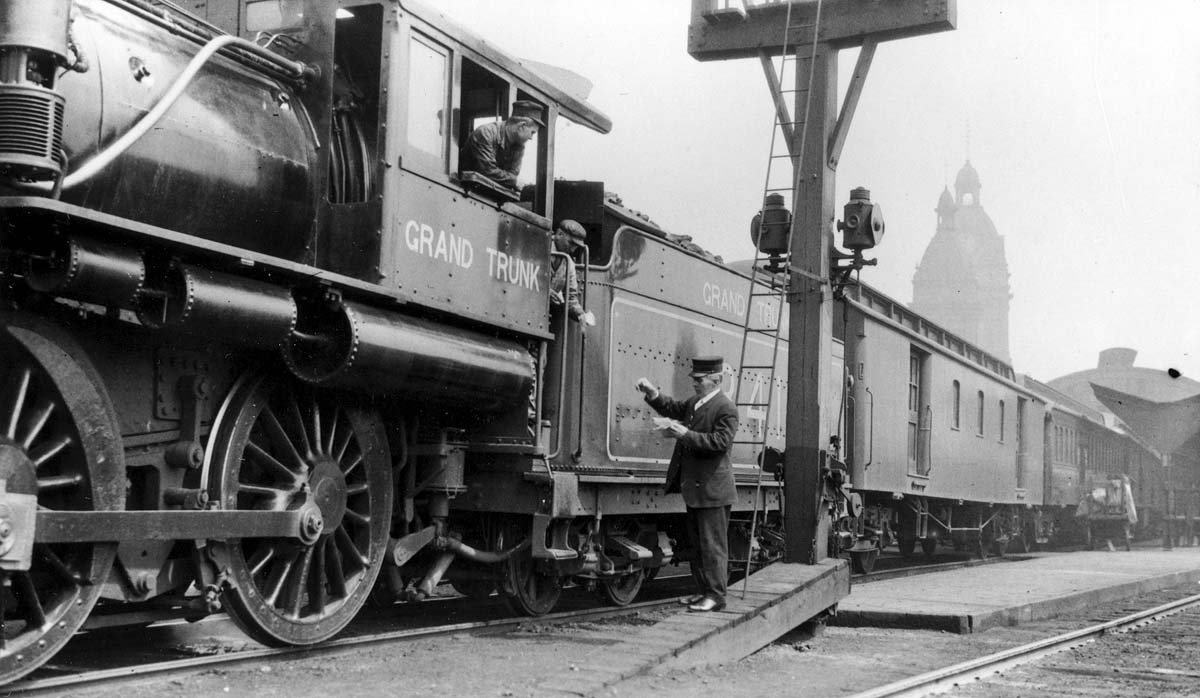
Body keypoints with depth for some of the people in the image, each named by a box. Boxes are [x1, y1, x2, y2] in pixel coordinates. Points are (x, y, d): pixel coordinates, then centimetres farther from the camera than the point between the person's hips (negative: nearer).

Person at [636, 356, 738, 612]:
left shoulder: (725, 408, -14)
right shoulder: (694, 402, 13)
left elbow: (721, 441, -23)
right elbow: (672, 408, 17)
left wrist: (685, 434, -26)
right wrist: (653, 394, -2)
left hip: (712, 489, -9)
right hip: (694, 487, 9)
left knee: (712, 544, -4)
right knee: (697, 543, 15)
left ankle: (716, 595, 2)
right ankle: (704, 591, 24)